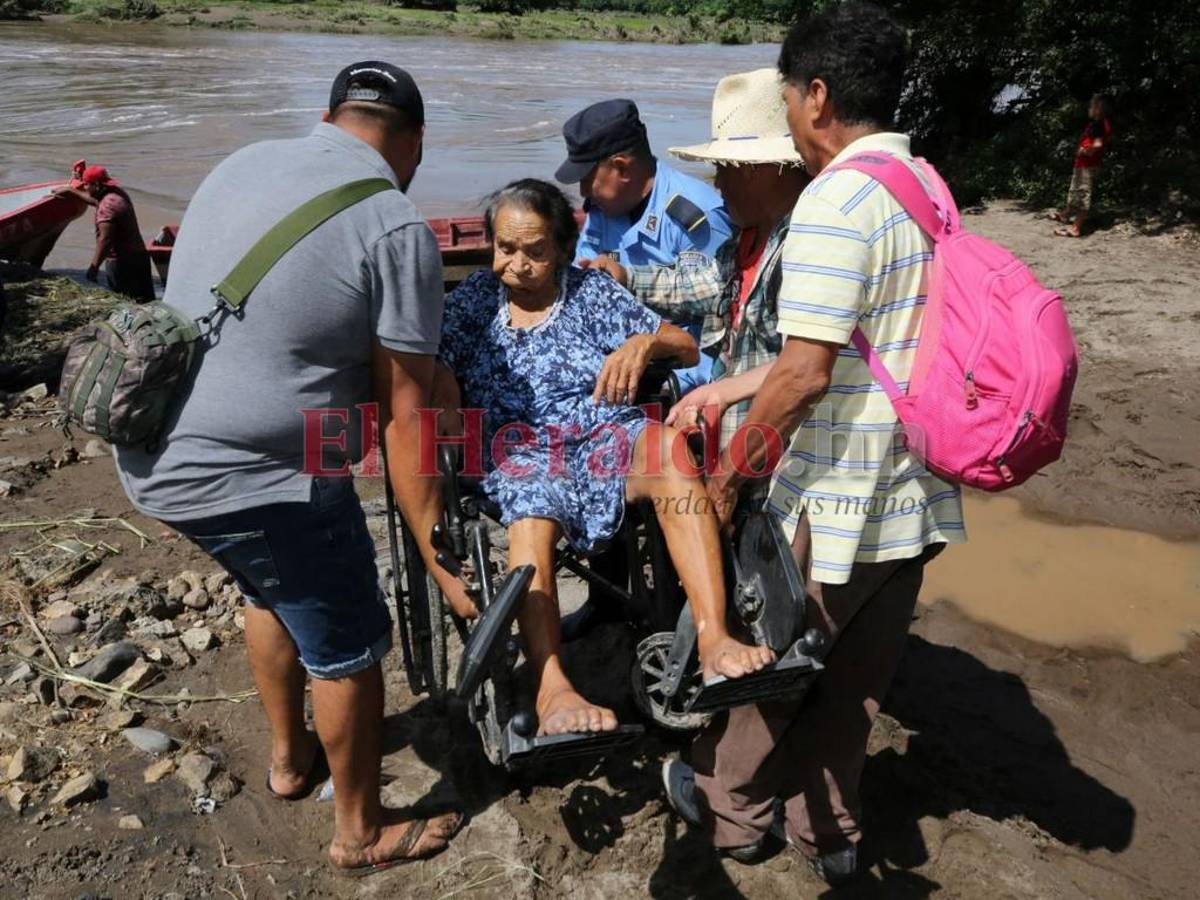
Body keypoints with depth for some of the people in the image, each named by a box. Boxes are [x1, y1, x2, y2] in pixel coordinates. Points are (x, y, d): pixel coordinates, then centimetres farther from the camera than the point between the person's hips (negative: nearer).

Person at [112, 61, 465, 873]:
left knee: (275, 588, 31)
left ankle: (289, 756, 49)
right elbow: (404, 415, -15)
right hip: (256, 477, -8)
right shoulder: (398, 229, -14)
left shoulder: (244, 163, 9)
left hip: (155, 453, 8)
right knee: (348, 648, 12)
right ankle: (362, 832, 32)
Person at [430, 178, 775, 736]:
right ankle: (552, 690, -47)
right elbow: (440, 386, 8)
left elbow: (687, 348, 16)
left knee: (668, 448, -33)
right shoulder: (472, 302, 20)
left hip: (605, 438, 1)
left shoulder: (593, 292, 19)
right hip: (520, 450, 0)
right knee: (531, 521, -35)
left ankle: (714, 639, -40)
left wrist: (646, 343, -7)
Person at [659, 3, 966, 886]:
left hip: (837, 495, -7)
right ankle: (829, 830, 37)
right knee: (857, 679, 21)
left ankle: (731, 803, 37)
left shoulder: (835, 201, -19)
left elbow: (805, 372, -25)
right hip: (920, 492, 8)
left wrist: (732, 468, -11)